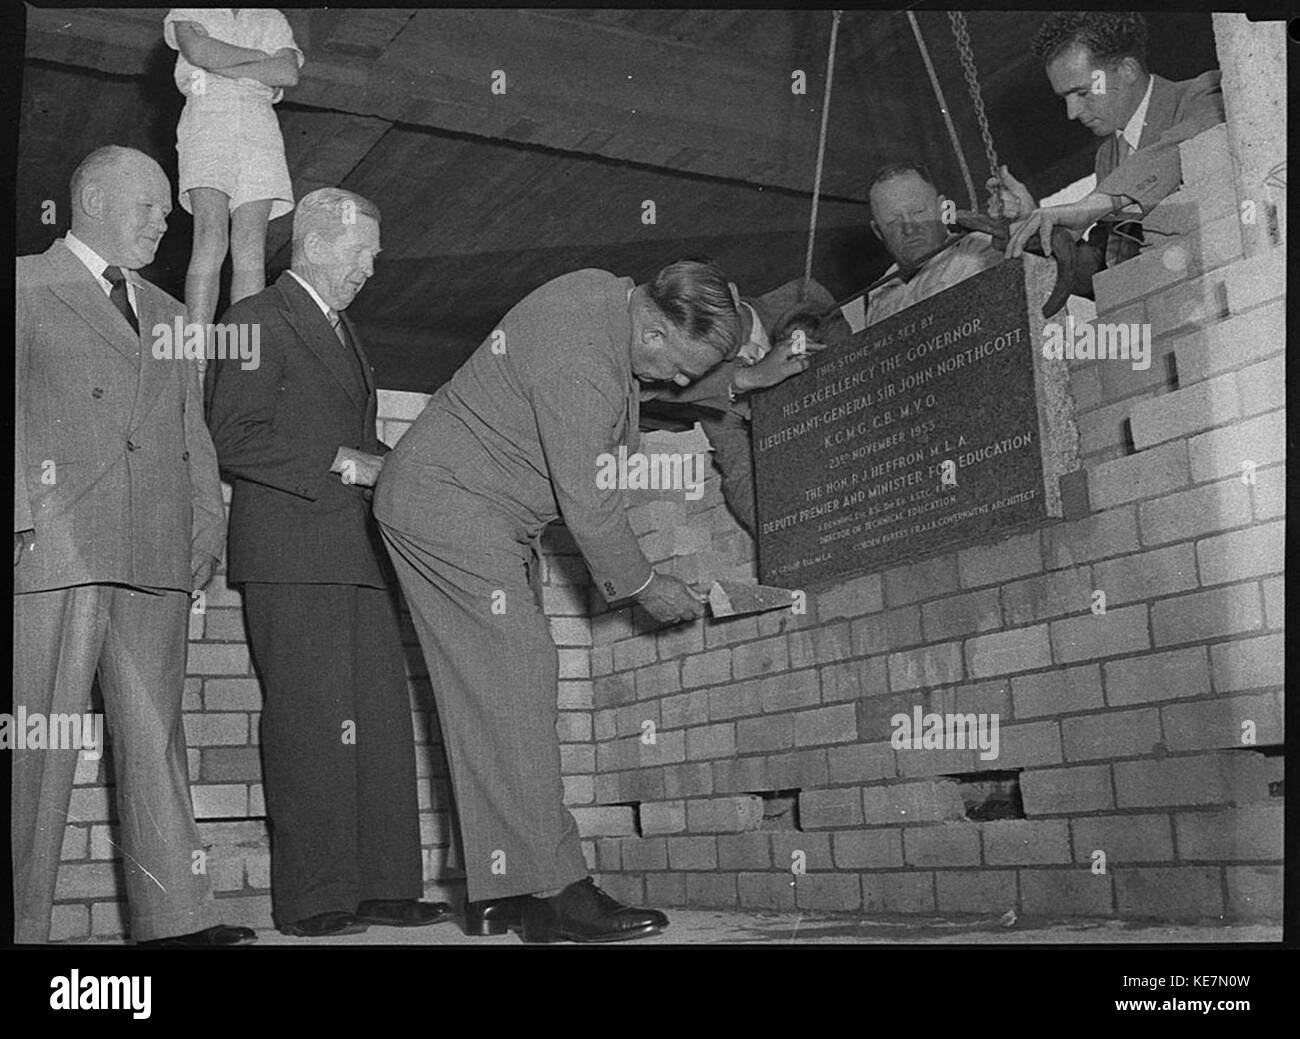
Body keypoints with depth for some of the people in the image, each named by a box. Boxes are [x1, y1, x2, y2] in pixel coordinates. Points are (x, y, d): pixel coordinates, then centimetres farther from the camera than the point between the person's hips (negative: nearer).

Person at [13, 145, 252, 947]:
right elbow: (13, 412, -1)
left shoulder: (169, 316, 27)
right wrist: (21, 515, -11)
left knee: (155, 737, 3)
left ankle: (175, 917, 3)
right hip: (53, 546, -5)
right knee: (38, 740, -4)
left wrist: (208, 526, 9)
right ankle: (22, 923, 2)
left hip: (157, 551, 5)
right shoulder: (25, 286, 9)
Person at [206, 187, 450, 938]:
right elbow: (234, 438, -11)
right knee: (311, 722, -8)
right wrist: (337, 461, -14)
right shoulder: (258, 321, -2)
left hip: (358, 554, 8)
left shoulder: (342, 331, 25)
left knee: (382, 721, 4)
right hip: (291, 557, -8)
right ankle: (313, 899, -1)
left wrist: (383, 466, 10)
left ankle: (382, 887, 9)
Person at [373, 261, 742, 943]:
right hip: (451, 508, -11)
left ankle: (498, 894, 5)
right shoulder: (580, 362, -28)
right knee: (515, 677, -17)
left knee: (493, 697, 5)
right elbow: (587, 504, -23)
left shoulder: (606, 292, 2)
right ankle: (552, 892, -18)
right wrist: (644, 587, -9)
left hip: (492, 516, 11)